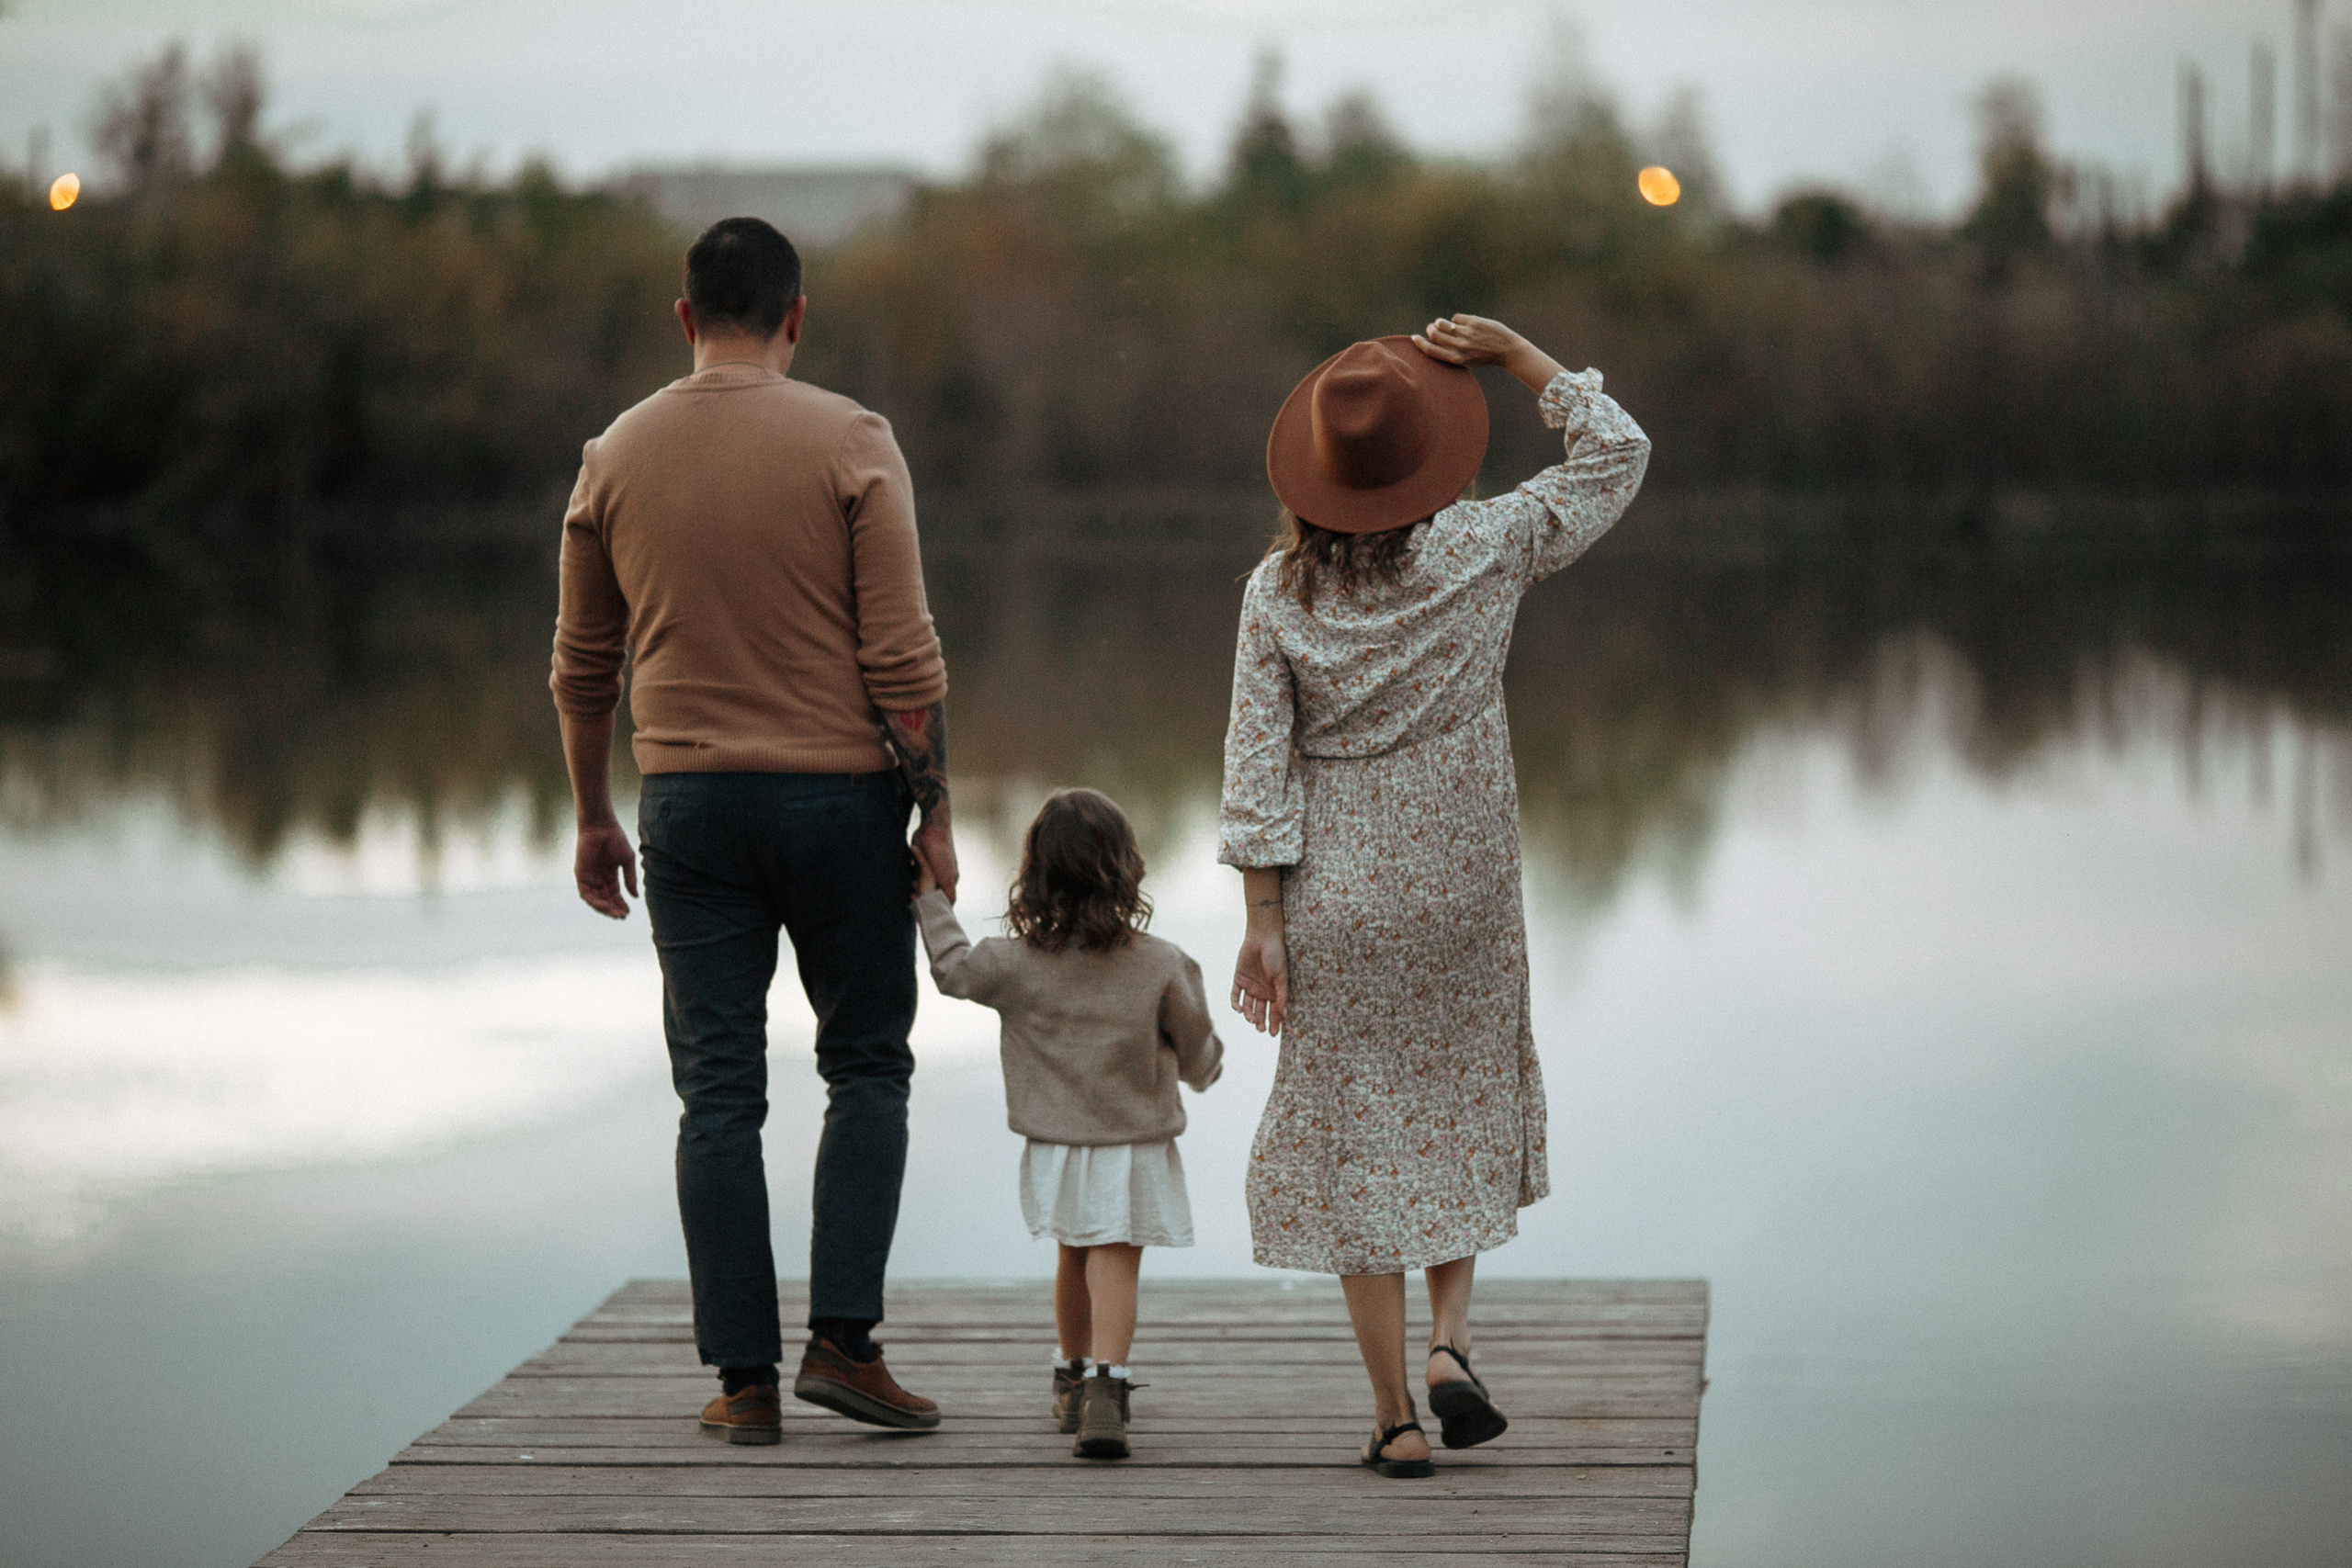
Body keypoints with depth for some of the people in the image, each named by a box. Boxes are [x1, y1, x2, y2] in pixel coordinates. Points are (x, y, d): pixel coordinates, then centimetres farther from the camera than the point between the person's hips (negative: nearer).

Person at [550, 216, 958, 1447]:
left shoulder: (615, 458, 4)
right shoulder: (851, 445, -6)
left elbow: (582, 667, 11)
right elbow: (903, 655, -10)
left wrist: (592, 818, 21)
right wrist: (936, 811, -3)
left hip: (689, 802, 2)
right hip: (841, 793, -2)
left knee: (718, 1093, 5)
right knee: (865, 1067, 11)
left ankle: (745, 1381, 5)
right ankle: (842, 1338, 0)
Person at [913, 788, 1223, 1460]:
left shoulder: (1018, 963, -10)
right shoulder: (1161, 965, -12)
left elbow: (954, 969, 9)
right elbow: (1199, 1058, -1)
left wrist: (931, 899, 20)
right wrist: (1208, 1064, 23)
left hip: (1056, 1147, 2)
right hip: (1135, 1149, -2)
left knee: (1073, 1259, 21)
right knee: (1114, 1264, -2)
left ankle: (1070, 1379, 37)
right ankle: (1106, 1385, -21)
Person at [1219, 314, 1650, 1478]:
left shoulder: (1278, 591, -7)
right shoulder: (1481, 550, -9)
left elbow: (1258, 763, -8)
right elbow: (1616, 457, 3)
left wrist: (1264, 921, -3)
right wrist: (1516, 355, 3)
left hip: (1335, 898, 0)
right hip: (1463, 889, 0)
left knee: (1356, 1135, 7)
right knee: (1468, 1105, 21)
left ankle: (1395, 1414, 8)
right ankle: (1450, 1345, 6)